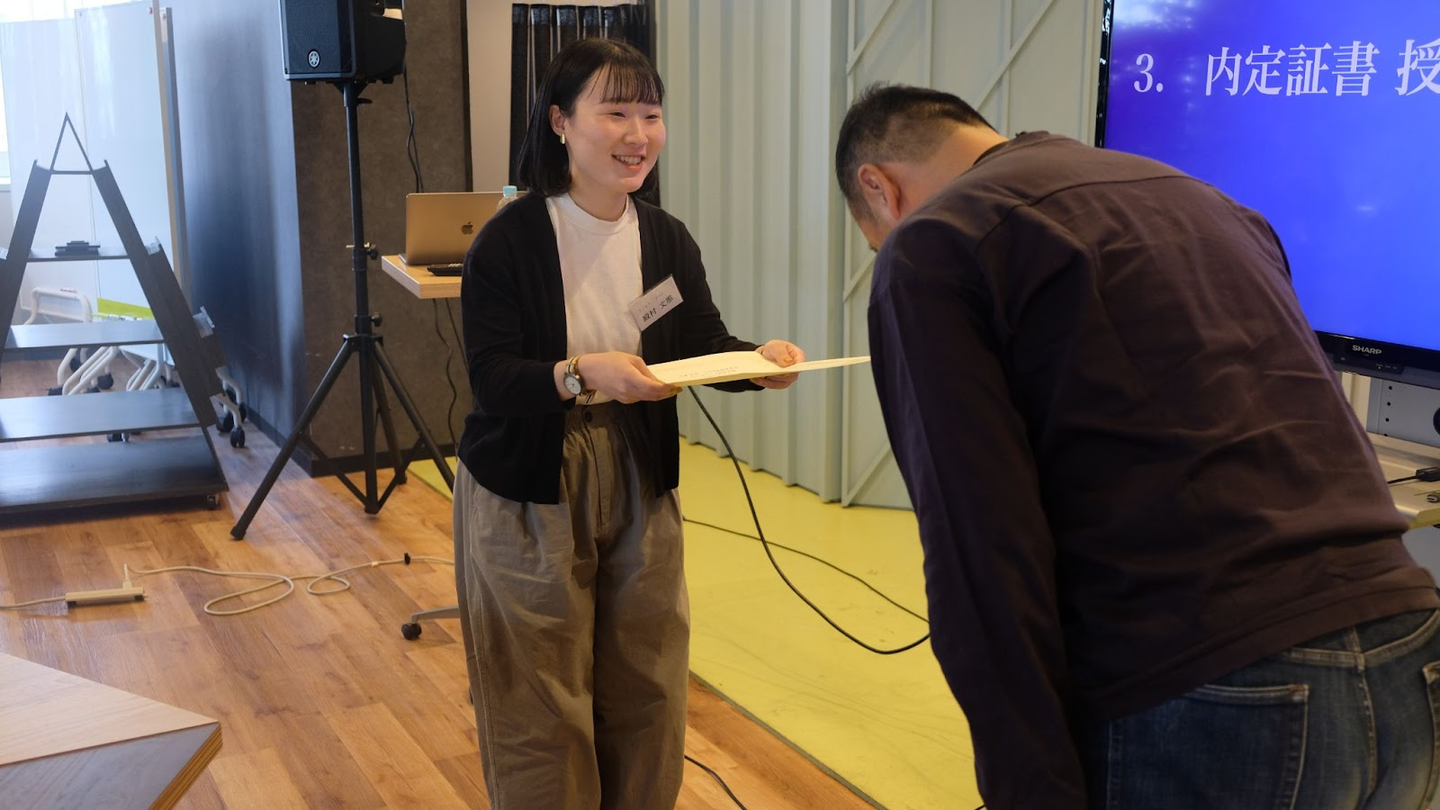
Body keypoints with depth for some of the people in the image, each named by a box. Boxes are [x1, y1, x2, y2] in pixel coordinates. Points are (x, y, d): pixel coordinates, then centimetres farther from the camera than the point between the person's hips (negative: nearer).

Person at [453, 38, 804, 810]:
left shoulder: (667, 239, 1)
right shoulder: (508, 240, -14)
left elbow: (706, 343, -2)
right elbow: (490, 376, -20)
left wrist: (760, 360, -23)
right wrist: (583, 374, -37)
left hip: (637, 483, 5)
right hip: (526, 496, -4)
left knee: (646, 688, 13)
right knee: (542, 709, 4)